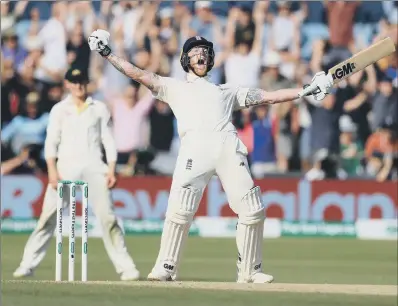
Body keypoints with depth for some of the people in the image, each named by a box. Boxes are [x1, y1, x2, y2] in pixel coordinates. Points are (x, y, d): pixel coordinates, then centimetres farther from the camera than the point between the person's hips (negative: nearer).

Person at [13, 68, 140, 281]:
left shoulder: (99, 109, 13)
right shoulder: (59, 109, 11)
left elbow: (108, 141, 10)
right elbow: (51, 141, 4)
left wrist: (111, 170, -1)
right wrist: (52, 170, -9)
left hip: (94, 165, 0)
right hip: (66, 165, 0)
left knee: (107, 216, -7)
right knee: (49, 215, -8)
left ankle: (125, 267, -5)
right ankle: (28, 264, -8)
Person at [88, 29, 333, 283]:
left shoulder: (226, 91, 33)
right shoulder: (175, 87, 29)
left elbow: (269, 97, 30)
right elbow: (139, 74, 22)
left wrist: (305, 91, 23)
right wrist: (107, 54, 13)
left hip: (229, 149, 2)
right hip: (195, 146, -2)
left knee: (252, 209, -7)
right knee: (180, 209, -18)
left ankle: (250, 270, 3)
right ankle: (166, 268, -10)